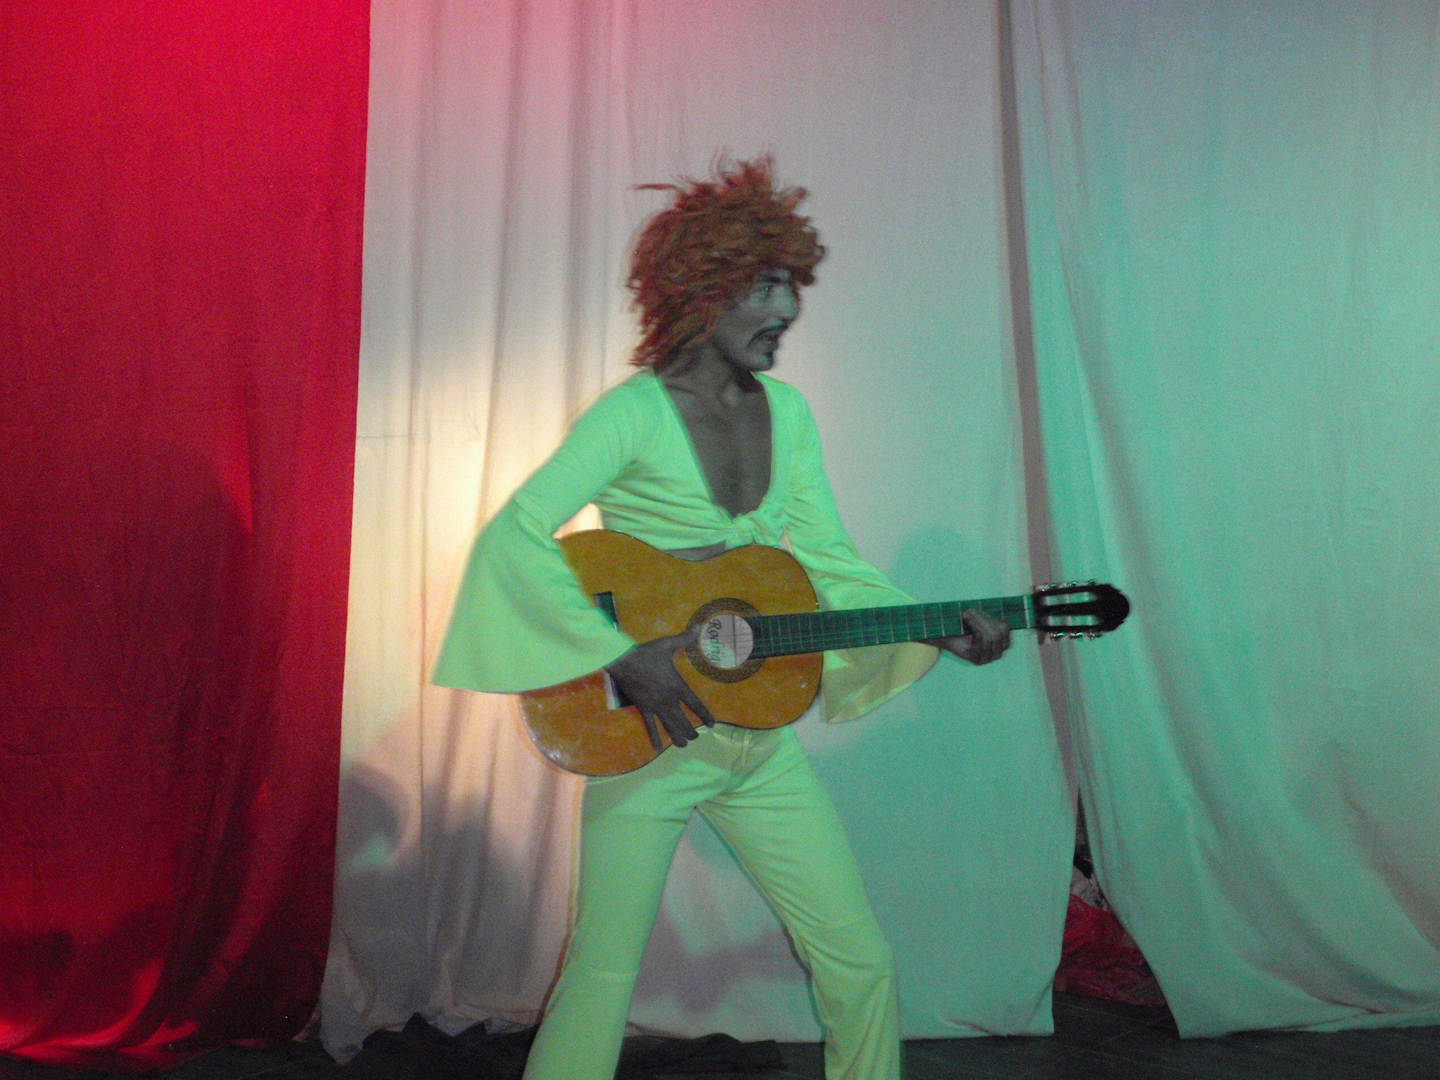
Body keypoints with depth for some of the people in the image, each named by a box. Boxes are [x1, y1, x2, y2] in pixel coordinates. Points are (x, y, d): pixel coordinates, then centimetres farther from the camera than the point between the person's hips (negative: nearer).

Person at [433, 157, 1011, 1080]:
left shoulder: (786, 412, 6)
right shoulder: (636, 414, -14)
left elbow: (829, 562, 9)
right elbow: (511, 541, -23)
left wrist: (937, 631, -3)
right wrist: (622, 657, -27)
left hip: (760, 741, 6)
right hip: (646, 737, -6)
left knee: (862, 961, 10)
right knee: (605, 974, 1)